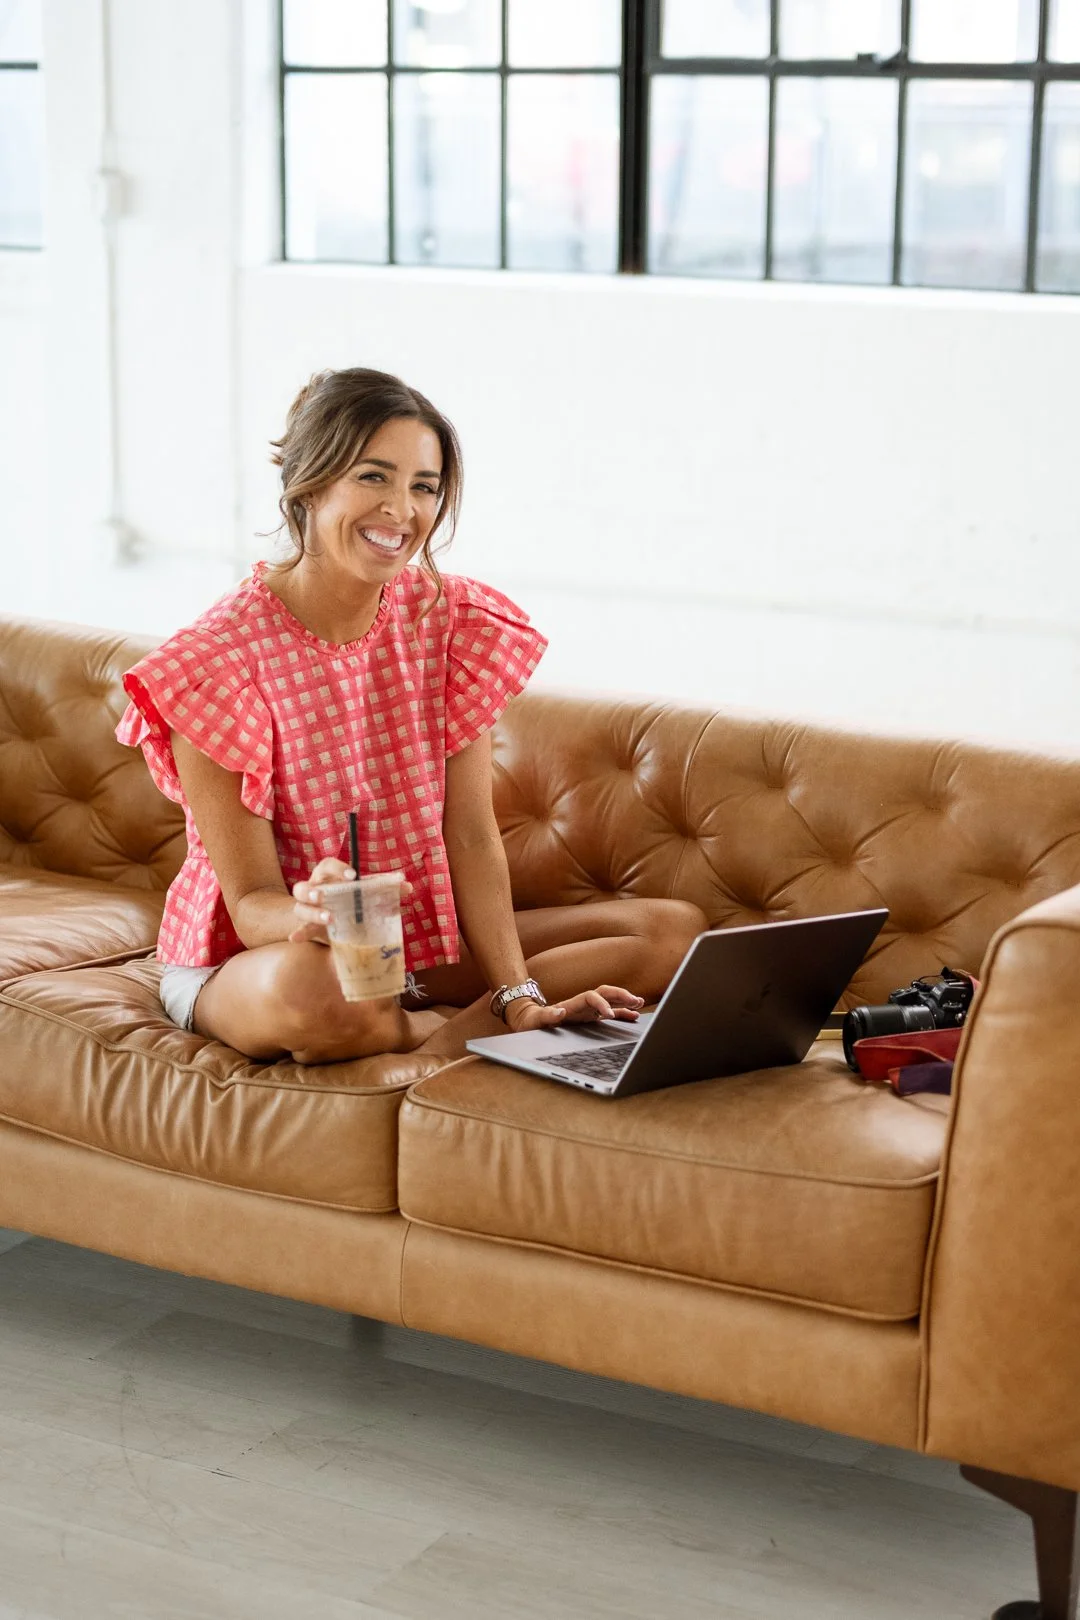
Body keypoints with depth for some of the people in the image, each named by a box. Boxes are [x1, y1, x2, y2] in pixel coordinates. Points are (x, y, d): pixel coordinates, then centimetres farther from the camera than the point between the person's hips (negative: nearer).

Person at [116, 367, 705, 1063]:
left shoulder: (452, 619, -4)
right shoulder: (220, 658, -18)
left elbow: (472, 837, -8)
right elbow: (251, 899, -18)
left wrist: (518, 998, -22)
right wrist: (310, 916, -43)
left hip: (427, 938, 5)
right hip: (249, 957, -5)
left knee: (677, 932, -9)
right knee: (311, 989, -42)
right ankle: (449, 1030, -11)